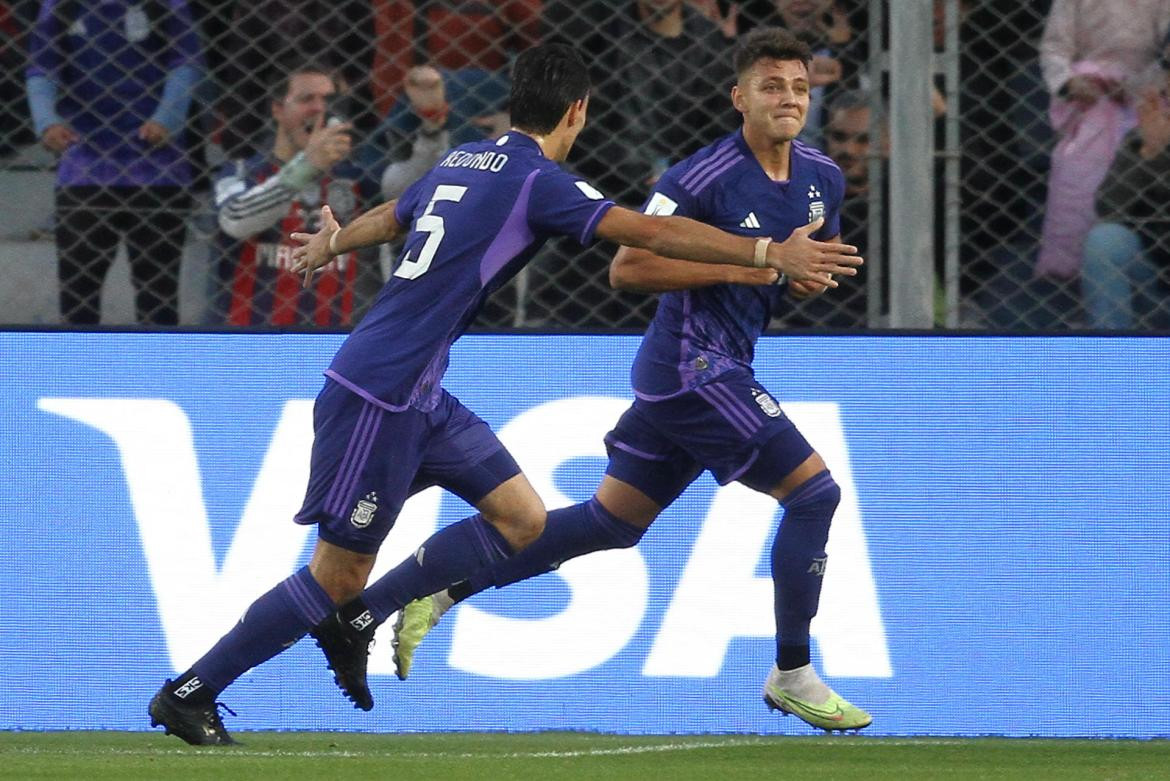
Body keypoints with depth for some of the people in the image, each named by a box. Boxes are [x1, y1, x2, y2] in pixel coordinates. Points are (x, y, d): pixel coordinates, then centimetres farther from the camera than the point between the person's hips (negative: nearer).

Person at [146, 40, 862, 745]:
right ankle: (189, 694, 5)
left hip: (420, 397, 9)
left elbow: (389, 218, 33)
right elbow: (650, 234, -19)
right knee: (339, 575, -3)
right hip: (380, 396, -9)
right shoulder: (539, 181, -12)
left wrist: (332, 244, 53)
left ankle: (358, 622, 11)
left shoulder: (463, 162, 13)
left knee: (522, 521, 6)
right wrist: (767, 252, -18)